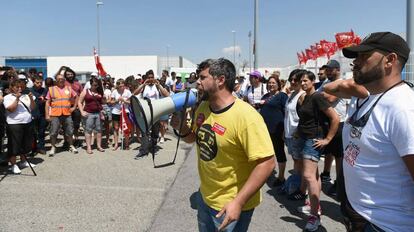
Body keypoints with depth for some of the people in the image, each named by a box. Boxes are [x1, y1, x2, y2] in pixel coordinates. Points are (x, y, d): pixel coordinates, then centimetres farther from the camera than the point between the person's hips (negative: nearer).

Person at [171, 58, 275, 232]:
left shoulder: (245, 116, -26)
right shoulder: (202, 108, -1)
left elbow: (267, 163, -26)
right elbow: (194, 138, 14)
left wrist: (238, 202, -26)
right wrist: (181, 127, -8)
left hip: (230, 205, -7)